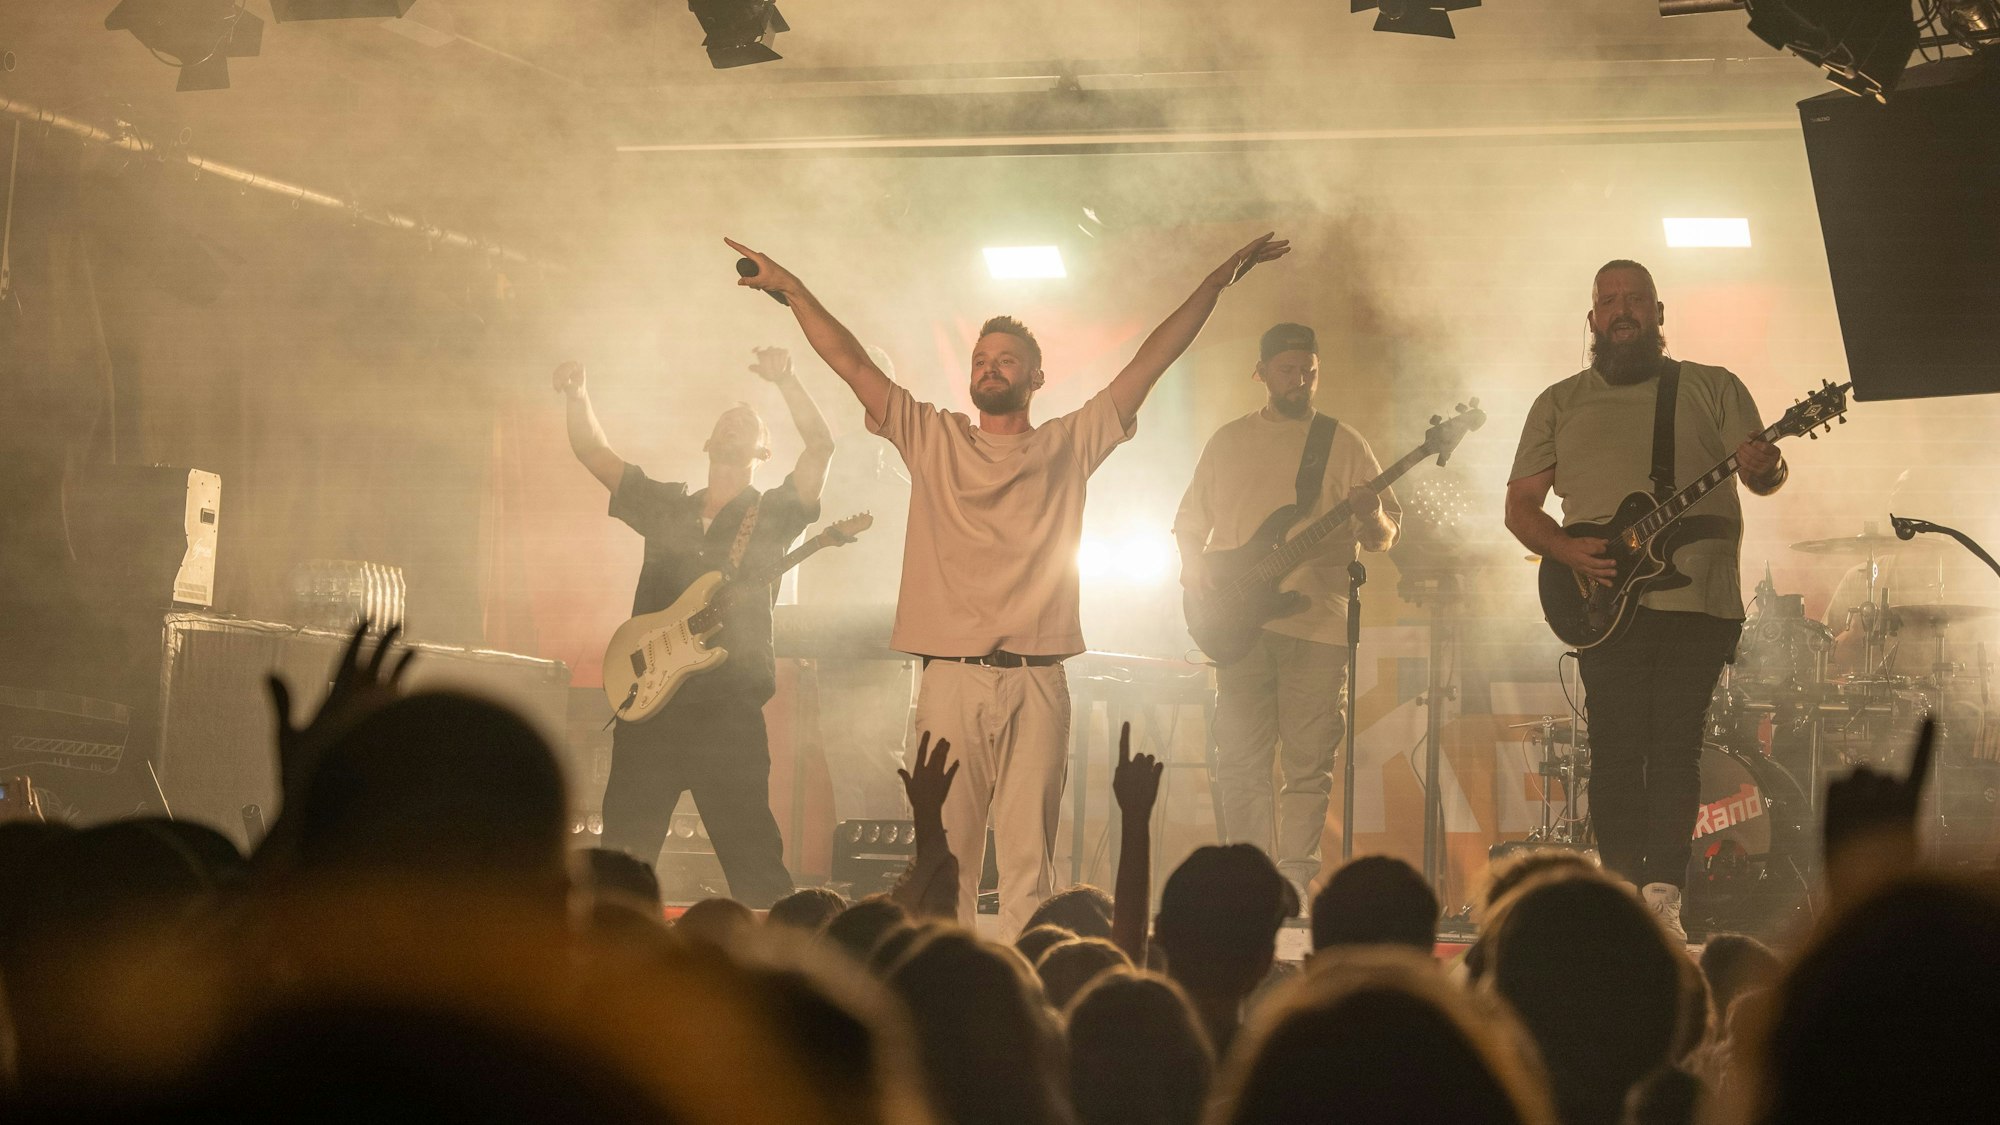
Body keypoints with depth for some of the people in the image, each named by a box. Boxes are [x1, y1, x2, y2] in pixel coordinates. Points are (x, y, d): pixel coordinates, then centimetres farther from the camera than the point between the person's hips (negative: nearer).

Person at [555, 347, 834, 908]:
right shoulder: (666, 507, 16)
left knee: (754, 862, -5)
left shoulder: (771, 515, 5)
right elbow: (593, 452, 15)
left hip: (729, 711, -4)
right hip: (649, 704, 4)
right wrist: (577, 395, 0)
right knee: (622, 853, 7)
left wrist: (784, 380, -20)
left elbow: (820, 445, -10)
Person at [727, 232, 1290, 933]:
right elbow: (852, 363, 11)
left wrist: (1219, 280, 7)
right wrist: (792, 290, 6)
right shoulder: (933, 441, 14)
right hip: (951, 680, 0)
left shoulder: (1070, 445, 13)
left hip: (1036, 685, 0)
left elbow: (1150, 363, 10)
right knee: (944, 856, -2)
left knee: (1029, 859, -3)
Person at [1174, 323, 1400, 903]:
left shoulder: (1342, 444, 8)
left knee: (1308, 763, -4)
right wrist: (1195, 569, 0)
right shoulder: (1228, 442, 14)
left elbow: (1386, 533, 5)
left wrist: (1371, 517, -18)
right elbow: (1189, 522, 19)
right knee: (1239, 759, -1)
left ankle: (1295, 882, 1)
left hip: (1317, 624, -2)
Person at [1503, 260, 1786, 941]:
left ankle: (1661, 897, -9)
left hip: (1699, 597, -1)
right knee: (1617, 749, -7)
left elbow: (1759, 470, 3)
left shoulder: (1712, 389, 14)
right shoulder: (1559, 405, 15)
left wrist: (1765, 471, -22)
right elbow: (1519, 505, 13)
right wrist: (1568, 551, -7)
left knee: (1675, 747, -7)